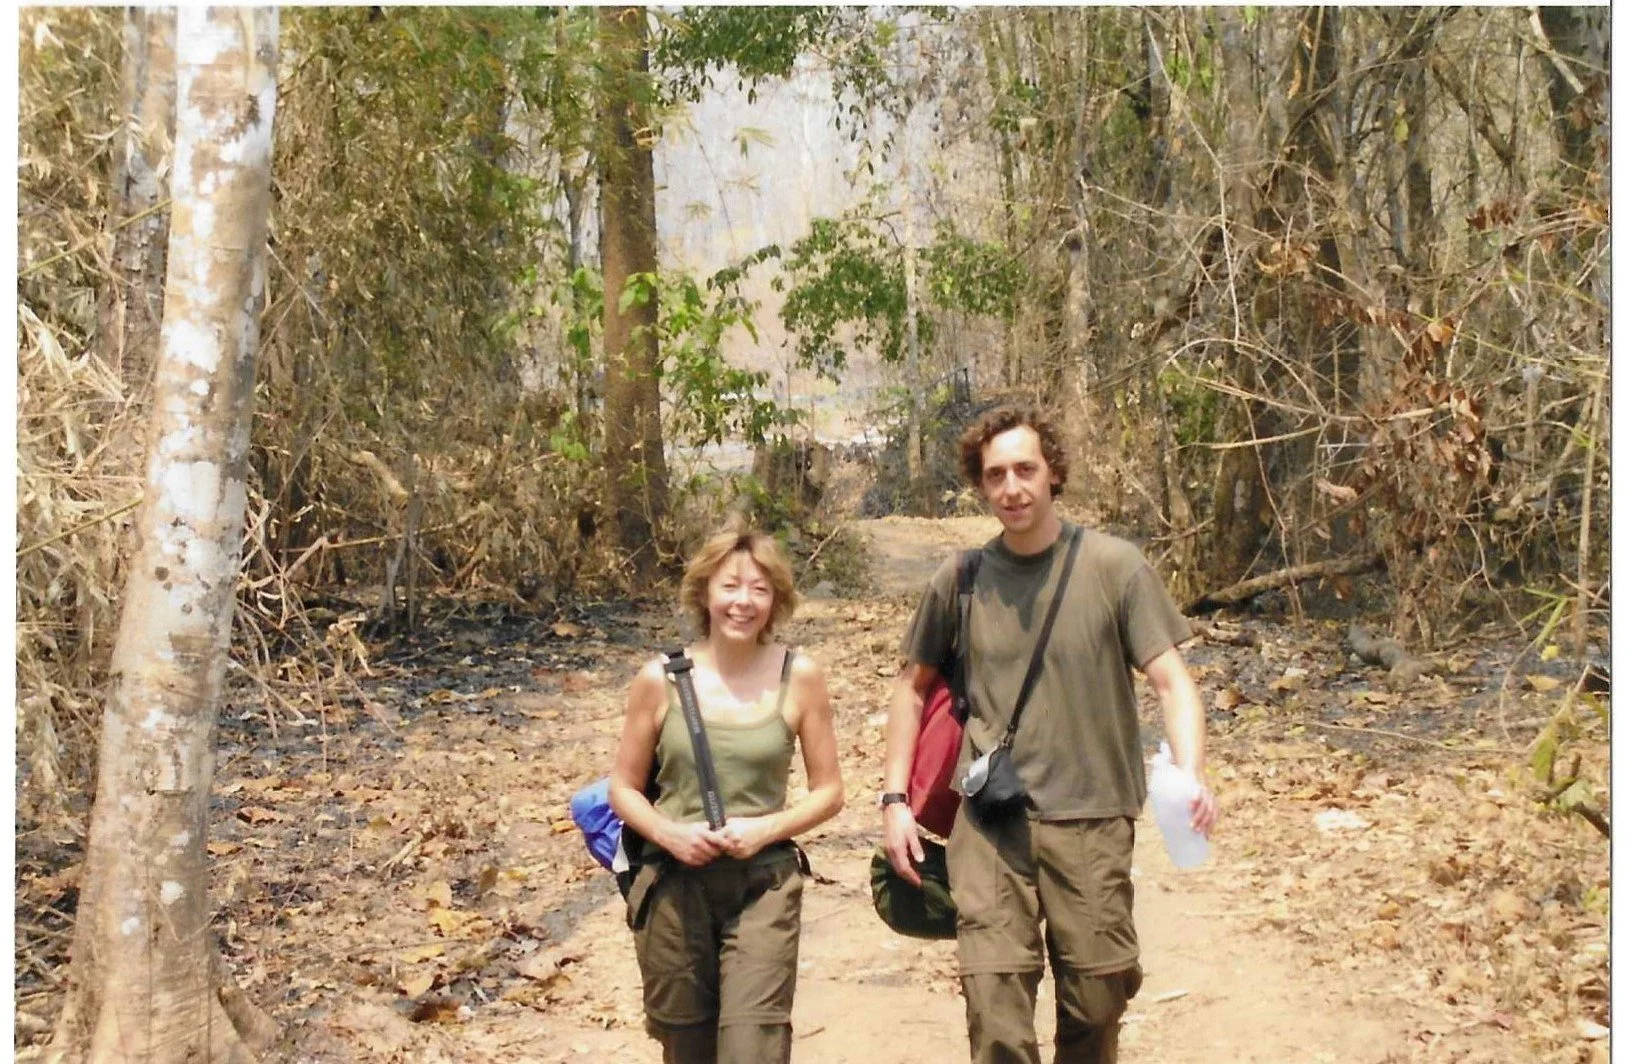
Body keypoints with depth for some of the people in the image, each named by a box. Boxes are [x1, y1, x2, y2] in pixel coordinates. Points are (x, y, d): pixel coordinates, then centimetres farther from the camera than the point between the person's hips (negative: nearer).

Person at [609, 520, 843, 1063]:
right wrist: (668, 834, -13)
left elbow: (828, 791, 2)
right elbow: (624, 788, 5)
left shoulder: (799, 677, -4)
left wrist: (766, 828, -14)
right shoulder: (660, 679, -3)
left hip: (764, 887, -1)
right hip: (674, 887, 1)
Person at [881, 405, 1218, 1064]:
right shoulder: (959, 581, 3)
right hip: (990, 822, 1)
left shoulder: (1114, 568, -4)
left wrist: (1190, 773, -25)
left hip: (1092, 819, -1)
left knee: (1096, 1005, 10)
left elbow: (1170, 679, -7)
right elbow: (913, 685, 14)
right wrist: (894, 797, 6)